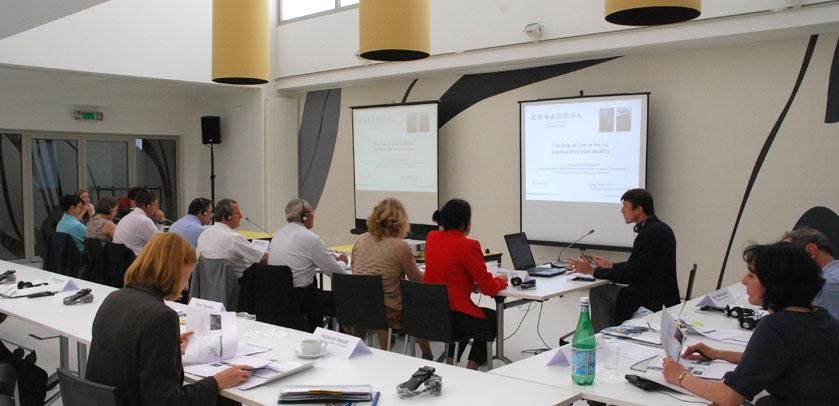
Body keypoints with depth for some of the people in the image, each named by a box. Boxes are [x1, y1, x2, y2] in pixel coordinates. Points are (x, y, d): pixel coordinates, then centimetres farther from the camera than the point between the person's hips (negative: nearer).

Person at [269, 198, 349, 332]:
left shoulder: (278, 234, 7)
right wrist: (342, 262, 15)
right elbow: (337, 272, -8)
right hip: (298, 298, -8)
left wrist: (333, 259, 21)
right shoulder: (310, 239, -15)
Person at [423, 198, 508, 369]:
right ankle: (471, 370, 18)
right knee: (494, 318, 25)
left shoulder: (431, 237, 4)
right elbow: (489, 288, -10)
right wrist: (501, 280, 9)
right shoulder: (468, 245, -16)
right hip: (455, 316, -7)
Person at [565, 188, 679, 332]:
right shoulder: (658, 228, 8)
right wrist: (609, 265, 15)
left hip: (652, 302, -9)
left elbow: (630, 274, -21)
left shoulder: (650, 233, -22)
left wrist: (592, 270, -13)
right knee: (598, 290, 10)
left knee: (598, 291, -1)